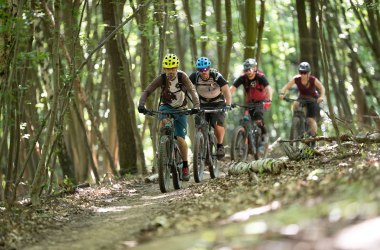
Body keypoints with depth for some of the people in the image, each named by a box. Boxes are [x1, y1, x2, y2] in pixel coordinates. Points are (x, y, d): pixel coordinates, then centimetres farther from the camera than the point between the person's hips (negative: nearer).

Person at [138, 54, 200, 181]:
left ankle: (185, 166, 9)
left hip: (180, 109, -1)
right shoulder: (161, 79, -18)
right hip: (166, 107, 1)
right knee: (164, 121, -36)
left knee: (180, 139, -10)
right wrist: (141, 104, -42)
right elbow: (146, 91, -23)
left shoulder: (182, 76, -21)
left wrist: (196, 105, -49)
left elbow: (192, 91, -32)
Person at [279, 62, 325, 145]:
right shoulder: (296, 79, -23)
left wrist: (321, 96, -39)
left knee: (311, 120, -13)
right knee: (295, 105, -31)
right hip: (301, 98, 3)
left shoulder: (313, 80, -27)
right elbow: (287, 86, -23)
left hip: (313, 100, -3)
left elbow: (321, 88, -20)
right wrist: (282, 93, -43)